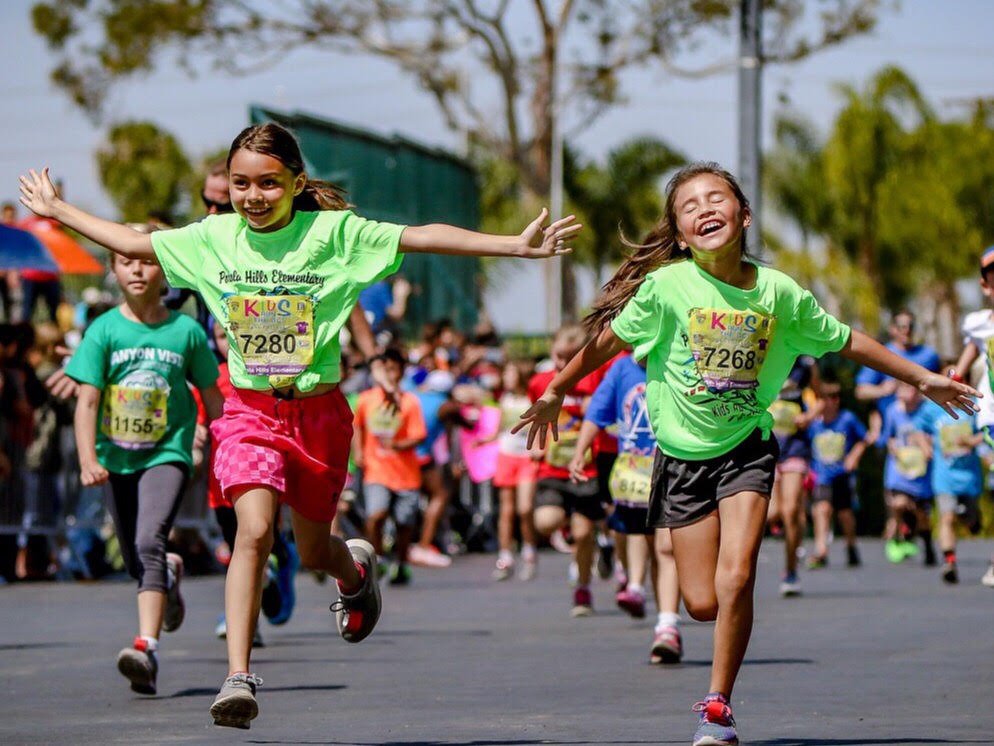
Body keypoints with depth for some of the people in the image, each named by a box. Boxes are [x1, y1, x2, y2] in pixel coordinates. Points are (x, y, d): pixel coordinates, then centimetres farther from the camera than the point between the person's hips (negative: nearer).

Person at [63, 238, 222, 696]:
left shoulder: (186, 332, -4)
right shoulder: (104, 331, -5)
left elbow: (212, 398, 8)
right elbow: (87, 402, -9)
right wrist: (88, 460, -22)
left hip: (167, 453, -3)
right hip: (117, 457, 3)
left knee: (149, 542, -25)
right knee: (135, 563, 15)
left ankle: (146, 648, -32)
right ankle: (170, 574, 51)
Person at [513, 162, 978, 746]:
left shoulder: (779, 293, -8)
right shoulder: (666, 287, -13)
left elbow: (846, 342, 6)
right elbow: (609, 341, 1)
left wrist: (922, 378, 11)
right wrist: (555, 393, 6)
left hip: (747, 449, 0)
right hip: (683, 455, 0)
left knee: (735, 581, -17)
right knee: (702, 604, -3)